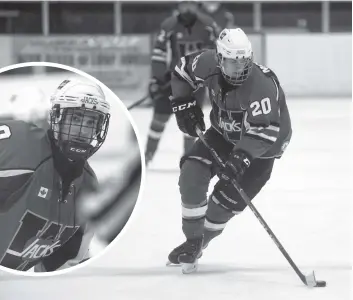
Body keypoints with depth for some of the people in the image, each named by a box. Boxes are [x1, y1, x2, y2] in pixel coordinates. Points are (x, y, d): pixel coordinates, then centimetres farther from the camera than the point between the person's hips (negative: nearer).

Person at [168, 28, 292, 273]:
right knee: (191, 174, -14)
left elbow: (265, 128, -43)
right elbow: (183, 71, 3)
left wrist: (243, 155, -54)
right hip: (223, 133, 5)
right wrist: (183, 104, -6)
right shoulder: (209, 65, -19)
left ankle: (202, 239, 17)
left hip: (262, 144, -5)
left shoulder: (263, 84, -36)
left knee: (227, 198, -12)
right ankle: (193, 239, 3)